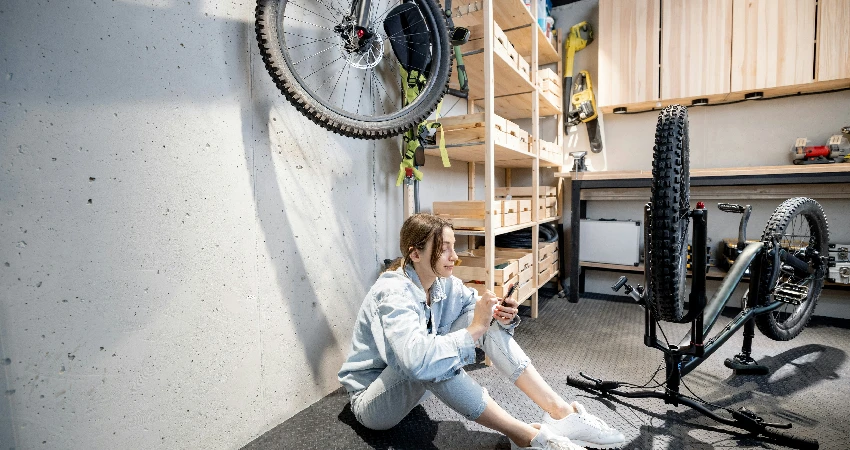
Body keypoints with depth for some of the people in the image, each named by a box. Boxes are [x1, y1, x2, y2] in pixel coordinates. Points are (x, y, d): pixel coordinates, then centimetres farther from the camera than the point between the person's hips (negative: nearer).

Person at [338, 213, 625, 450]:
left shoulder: (445, 285, -9)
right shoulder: (394, 293, -31)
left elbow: (483, 320, 1)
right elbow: (417, 359, -46)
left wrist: (503, 317, -22)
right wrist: (473, 330, -36)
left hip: (419, 383, 7)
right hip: (372, 401, -6)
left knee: (488, 319, -12)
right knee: (427, 362, -41)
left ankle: (559, 411, -13)